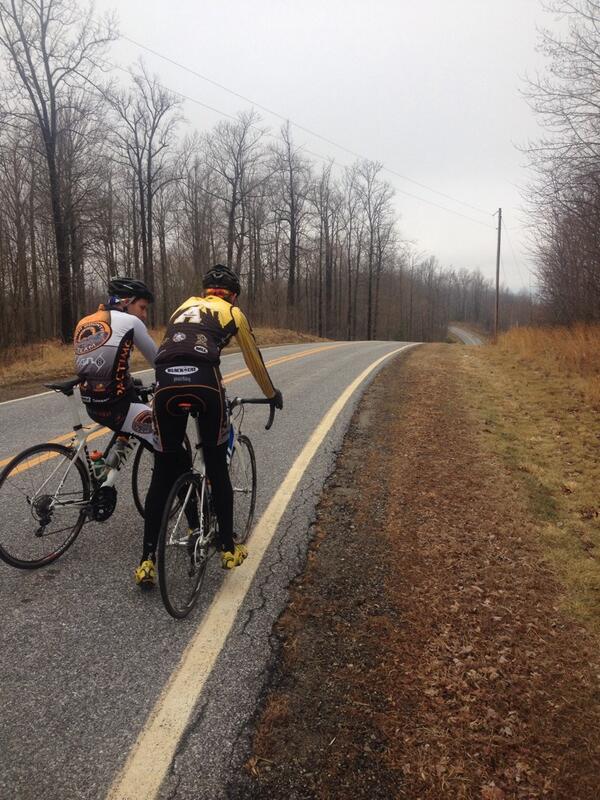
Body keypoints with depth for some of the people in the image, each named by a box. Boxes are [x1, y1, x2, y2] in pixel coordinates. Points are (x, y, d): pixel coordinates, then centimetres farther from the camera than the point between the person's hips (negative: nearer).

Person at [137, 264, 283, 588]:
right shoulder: (233, 312, 24)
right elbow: (254, 360, 34)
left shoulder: (184, 306, 36)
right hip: (203, 382, -3)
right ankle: (228, 549, 21)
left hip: (166, 382, 3)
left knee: (163, 473, 11)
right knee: (217, 467, 13)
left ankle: (147, 560, 12)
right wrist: (272, 394, 50)